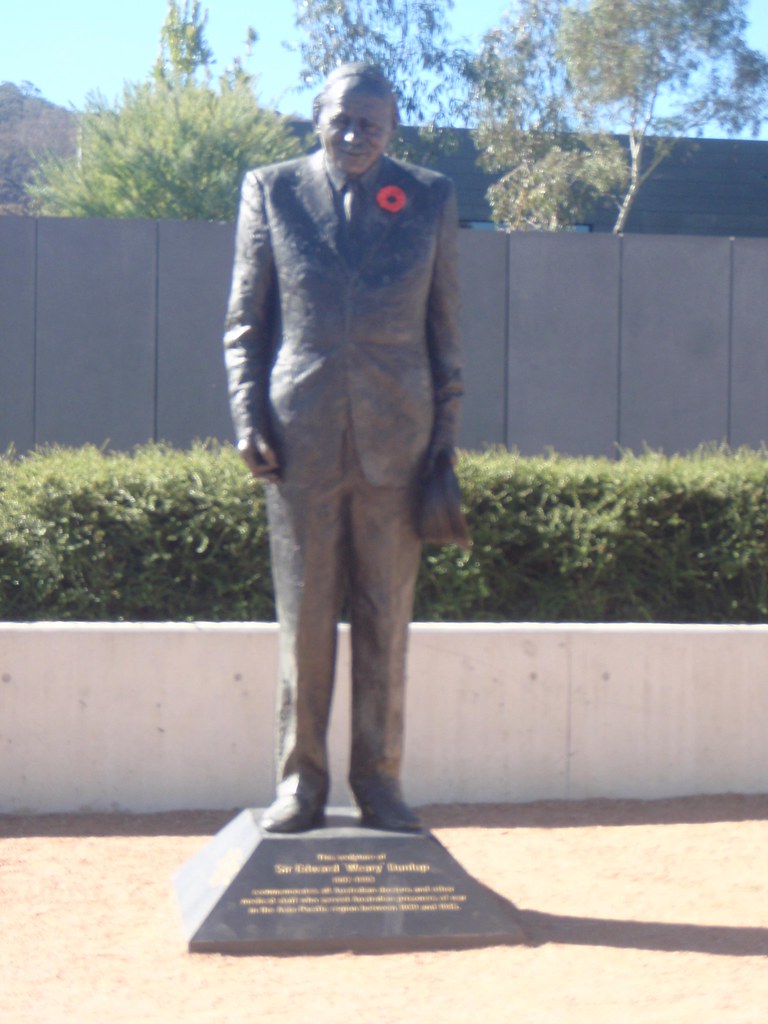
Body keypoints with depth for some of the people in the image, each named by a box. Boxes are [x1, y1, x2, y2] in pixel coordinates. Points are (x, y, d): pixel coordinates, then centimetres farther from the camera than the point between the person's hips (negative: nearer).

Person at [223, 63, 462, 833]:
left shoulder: (430, 200, 7)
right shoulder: (272, 192, 5)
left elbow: (443, 328, 10)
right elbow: (245, 320, 7)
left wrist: (446, 434, 5)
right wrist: (248, 418, -3)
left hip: (396, 437, 1)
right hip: (302, 436, 0)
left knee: (386, 617, 4)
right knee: (303, 612, 2)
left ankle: (378, 779, 13)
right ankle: (301, 779, 10)